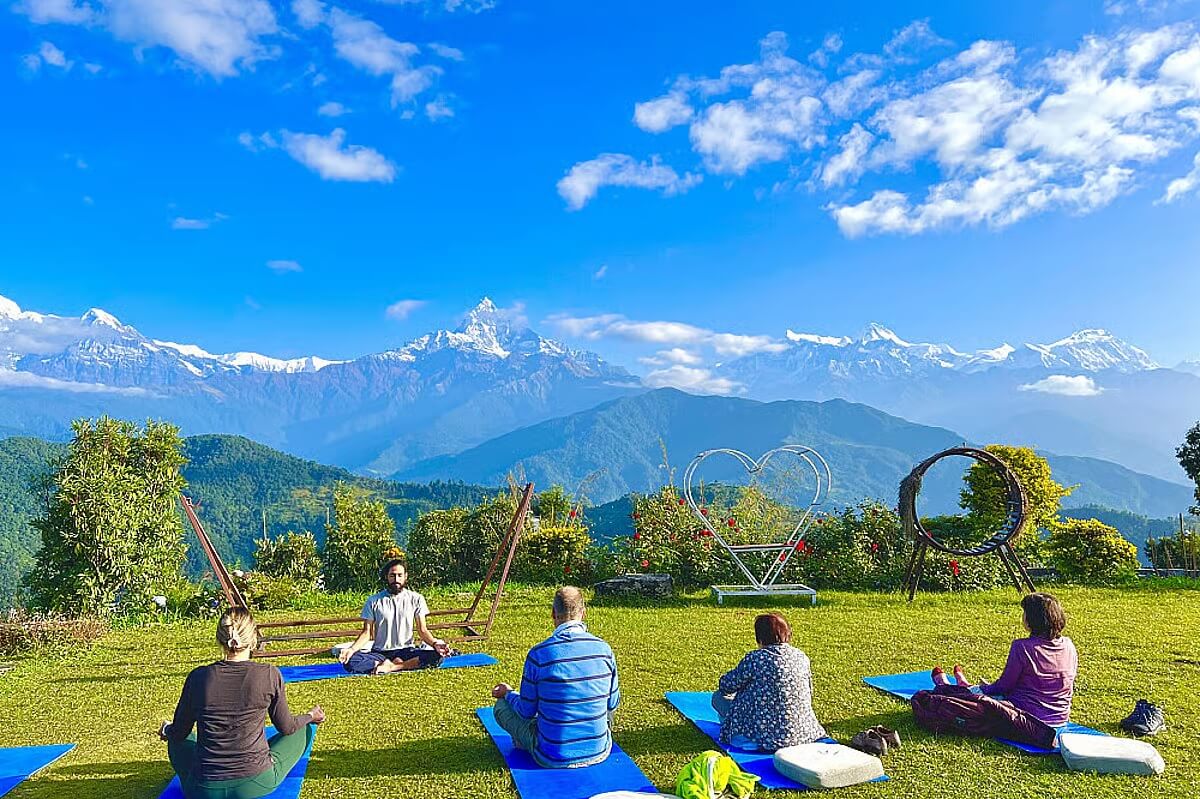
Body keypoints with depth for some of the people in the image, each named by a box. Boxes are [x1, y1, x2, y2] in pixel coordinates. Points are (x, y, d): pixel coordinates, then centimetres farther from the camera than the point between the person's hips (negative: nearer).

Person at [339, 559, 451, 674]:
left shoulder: (416, 599, 5)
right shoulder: (373, 601, 5)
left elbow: (422, 630, 3)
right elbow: (367, 632, 4)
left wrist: (434, 643, -18)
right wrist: (352, 649, -16)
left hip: (406, 651, 0)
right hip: (380, 652, 0)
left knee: (436, 656, -30)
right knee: (350, 661, -31)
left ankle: (392, 666, -23)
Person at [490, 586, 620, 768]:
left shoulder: (538, 654, -16)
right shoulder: (604, 649, -8)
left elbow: (527, 712, -5)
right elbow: (612, 703, 5)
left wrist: (508, 693, 16)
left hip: (553, 758, -2)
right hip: (599, 751, 2)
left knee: (502, 705, 16)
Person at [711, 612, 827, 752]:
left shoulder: (755, 658, -16)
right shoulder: (802, 657, -1)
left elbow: (726, 685, -4)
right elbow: (809, 692, 14)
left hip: (764, 736, -6)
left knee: (718, 697, 10)